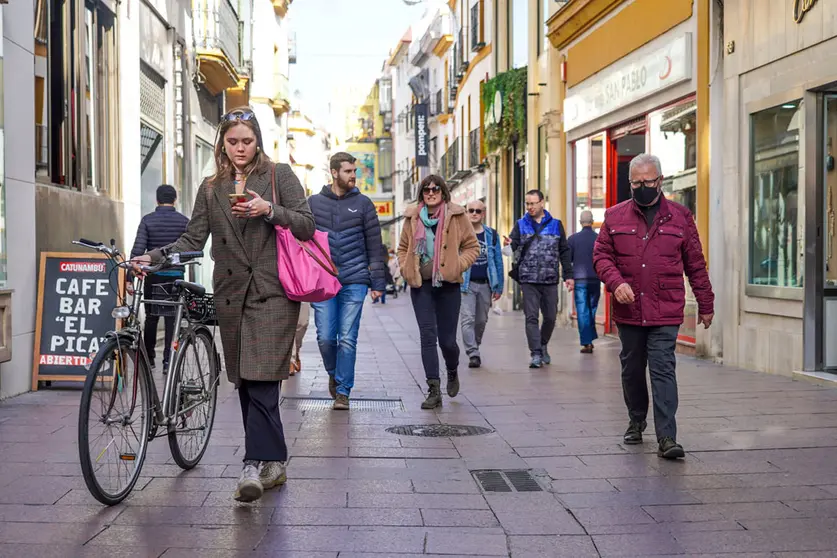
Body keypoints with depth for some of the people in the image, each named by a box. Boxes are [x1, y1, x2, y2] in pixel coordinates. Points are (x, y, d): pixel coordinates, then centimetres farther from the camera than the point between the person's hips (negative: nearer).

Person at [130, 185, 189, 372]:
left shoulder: (147, 220, -1)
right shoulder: (184, 221, 1)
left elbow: (138, 249, -8)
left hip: (153, 277, 0)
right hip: (176, 275, 0)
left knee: (151, 317, 13)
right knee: (172, 319, 3)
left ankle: (149, 357, 20)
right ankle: (168, 361, 0)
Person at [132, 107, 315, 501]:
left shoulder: (279, 175, 5)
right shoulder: (211, 188, 16)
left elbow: (307, 226, 0)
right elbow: (193, 240, 10)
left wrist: (270, 210, -15)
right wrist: (155, 257, -6)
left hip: (272, 292, -4)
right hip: (231, 294, 5)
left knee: (261, 381, -14)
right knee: (245, 383, 5)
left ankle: (256, 464, -13)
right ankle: (272, 464, 15)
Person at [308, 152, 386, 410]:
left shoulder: (363, 203, 6)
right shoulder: (314, 203, 7)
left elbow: (375, 245, 6)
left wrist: (378, 282, 2)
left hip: (354, 282, -1)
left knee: (348, 339, -2)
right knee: (325, 337, -1)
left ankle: (343, 392, 9)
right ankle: (334, 374, 28)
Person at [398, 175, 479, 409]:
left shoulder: (456, 216, 0)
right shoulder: (412, 217, 7)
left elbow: (472, 247, 6)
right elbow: (403, 248, 19)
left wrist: (458, 266, -7)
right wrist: (406, 269, 3)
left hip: (448, 284, -1)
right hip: (421, 284, 1)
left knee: (447, 339, 2)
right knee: (427, 335, -7)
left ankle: (452, 372, 36)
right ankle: (434, 391, -3)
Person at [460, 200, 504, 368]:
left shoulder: (491, 234, 9)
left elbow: (498, 261, 10)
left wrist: (499, 287, 6)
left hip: (485, 284, 3)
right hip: (466, 284, -3)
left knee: (481, 320, 10)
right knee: (468, 319, -12)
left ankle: (474, 347, 29)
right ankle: (473, 354, -14)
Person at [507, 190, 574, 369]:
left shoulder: (556, 225, 7)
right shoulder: (521, 225, 6)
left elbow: (564, 252, 10)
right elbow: (514, 244, -6)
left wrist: (568, 275, 6)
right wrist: (510, 244, -30)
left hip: (550, 280, 1)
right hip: (529, 280, -1)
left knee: (550, 317, 8)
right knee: (531, 317, -5)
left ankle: (543, 346, 31)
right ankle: (536, 354, -1)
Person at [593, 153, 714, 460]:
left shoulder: (680, 217, 6)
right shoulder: (614, 216, 6)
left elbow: (696, 265, 9)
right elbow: (601, 255, 7)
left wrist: (706, 305, 11)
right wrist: (616, 282, -12)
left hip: (666, 312, -2)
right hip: (628, 311, 2)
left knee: (663, 371, -8)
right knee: (632, 370, 14)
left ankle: (666, 438, -7)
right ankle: (636, 421, 34)